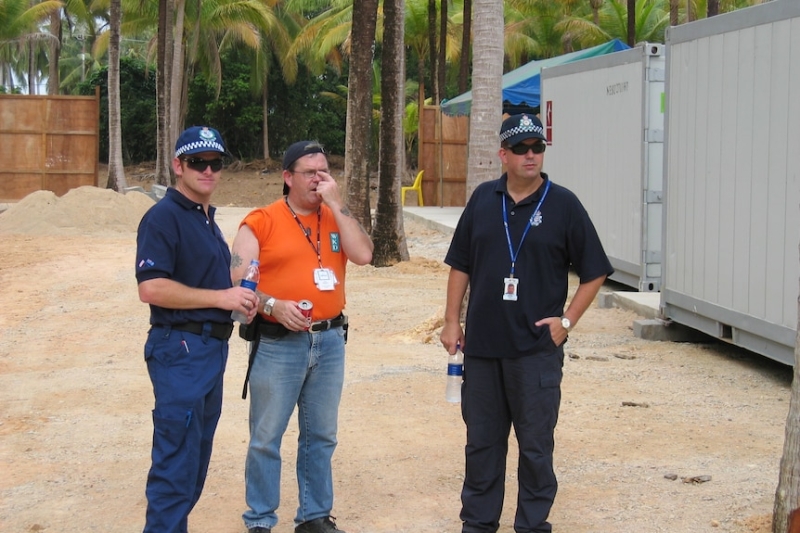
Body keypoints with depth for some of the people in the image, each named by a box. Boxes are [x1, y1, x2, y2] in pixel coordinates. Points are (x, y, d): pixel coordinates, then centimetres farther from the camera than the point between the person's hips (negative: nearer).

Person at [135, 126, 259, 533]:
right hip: (180, 348, -10)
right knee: (177, 458, -7)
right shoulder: (164, 217, -13)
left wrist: (240, 297, 7)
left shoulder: (207, 218, 16)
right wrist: (220, 297, -20)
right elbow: (151, 288, -23)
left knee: (197, 454, 16)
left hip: (213, 345, 10)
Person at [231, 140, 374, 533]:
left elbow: (363, 255, -7)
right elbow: (238, 281, -7)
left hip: (330, 340, 4)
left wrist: (336, 204, -8)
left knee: (321, 436, 13)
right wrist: (273, 306, -22)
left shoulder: (336, 218, 10)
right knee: (266, 437, 2)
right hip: (278, 343, -4)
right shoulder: (261, 222, -3)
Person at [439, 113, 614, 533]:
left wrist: (567, 320, -7)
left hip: (537, 348, -3)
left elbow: (594, 273, 0)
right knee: (481, 440, 14)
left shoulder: (563, 204, -4)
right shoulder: (483, 199, 5)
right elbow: (460, 265, 11)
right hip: (481, 343, 3)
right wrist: (452, 321, 6)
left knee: (535, 444, 6)